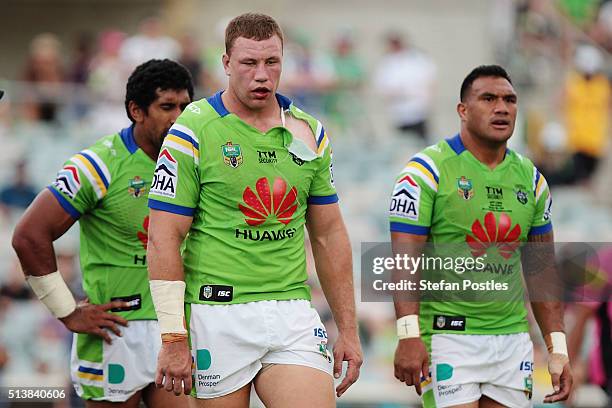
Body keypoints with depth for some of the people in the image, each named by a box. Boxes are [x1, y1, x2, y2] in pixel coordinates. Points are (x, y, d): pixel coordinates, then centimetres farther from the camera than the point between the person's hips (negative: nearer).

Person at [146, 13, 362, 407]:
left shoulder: (309, 133, 11)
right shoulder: (193, 132, -4)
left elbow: (329, 234, 17)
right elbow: (164, 238, -7)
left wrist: (348, 330, 13)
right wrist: (174, 337, -12)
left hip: (293, 312, 4)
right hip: (219, 315, -3)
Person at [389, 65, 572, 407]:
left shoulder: (530, 178, 12)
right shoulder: (428, 170, -5)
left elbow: (542, 269, 16)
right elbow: (405, 259, -11)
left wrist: (558, 348, 9)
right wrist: (409, 335, -21)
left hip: (513, 339, 5)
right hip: (447, 337, -5)